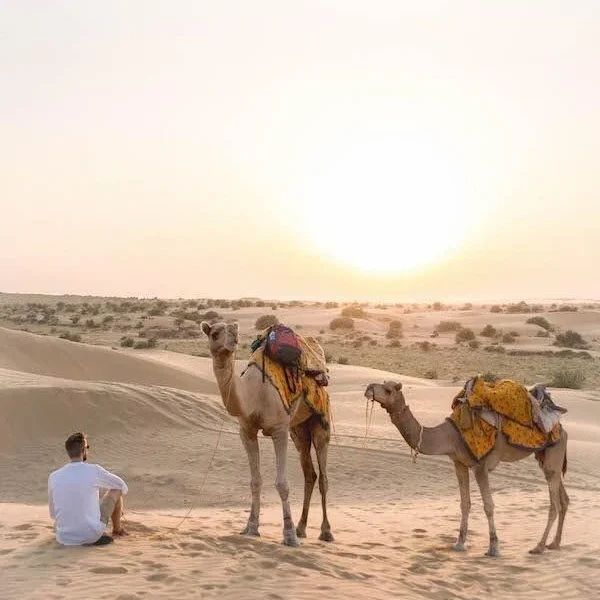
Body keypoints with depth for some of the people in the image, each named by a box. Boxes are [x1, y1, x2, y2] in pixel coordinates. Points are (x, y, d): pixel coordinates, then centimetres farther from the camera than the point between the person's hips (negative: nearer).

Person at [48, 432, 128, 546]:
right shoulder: (94, 471, -8)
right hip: (91, 535, -4)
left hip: (63, 539, 4)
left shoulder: (53, 477, 0)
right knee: (116, 490, 16)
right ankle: (117, 530, 38)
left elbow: (53, 514, 12)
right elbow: (123, 486, 9)